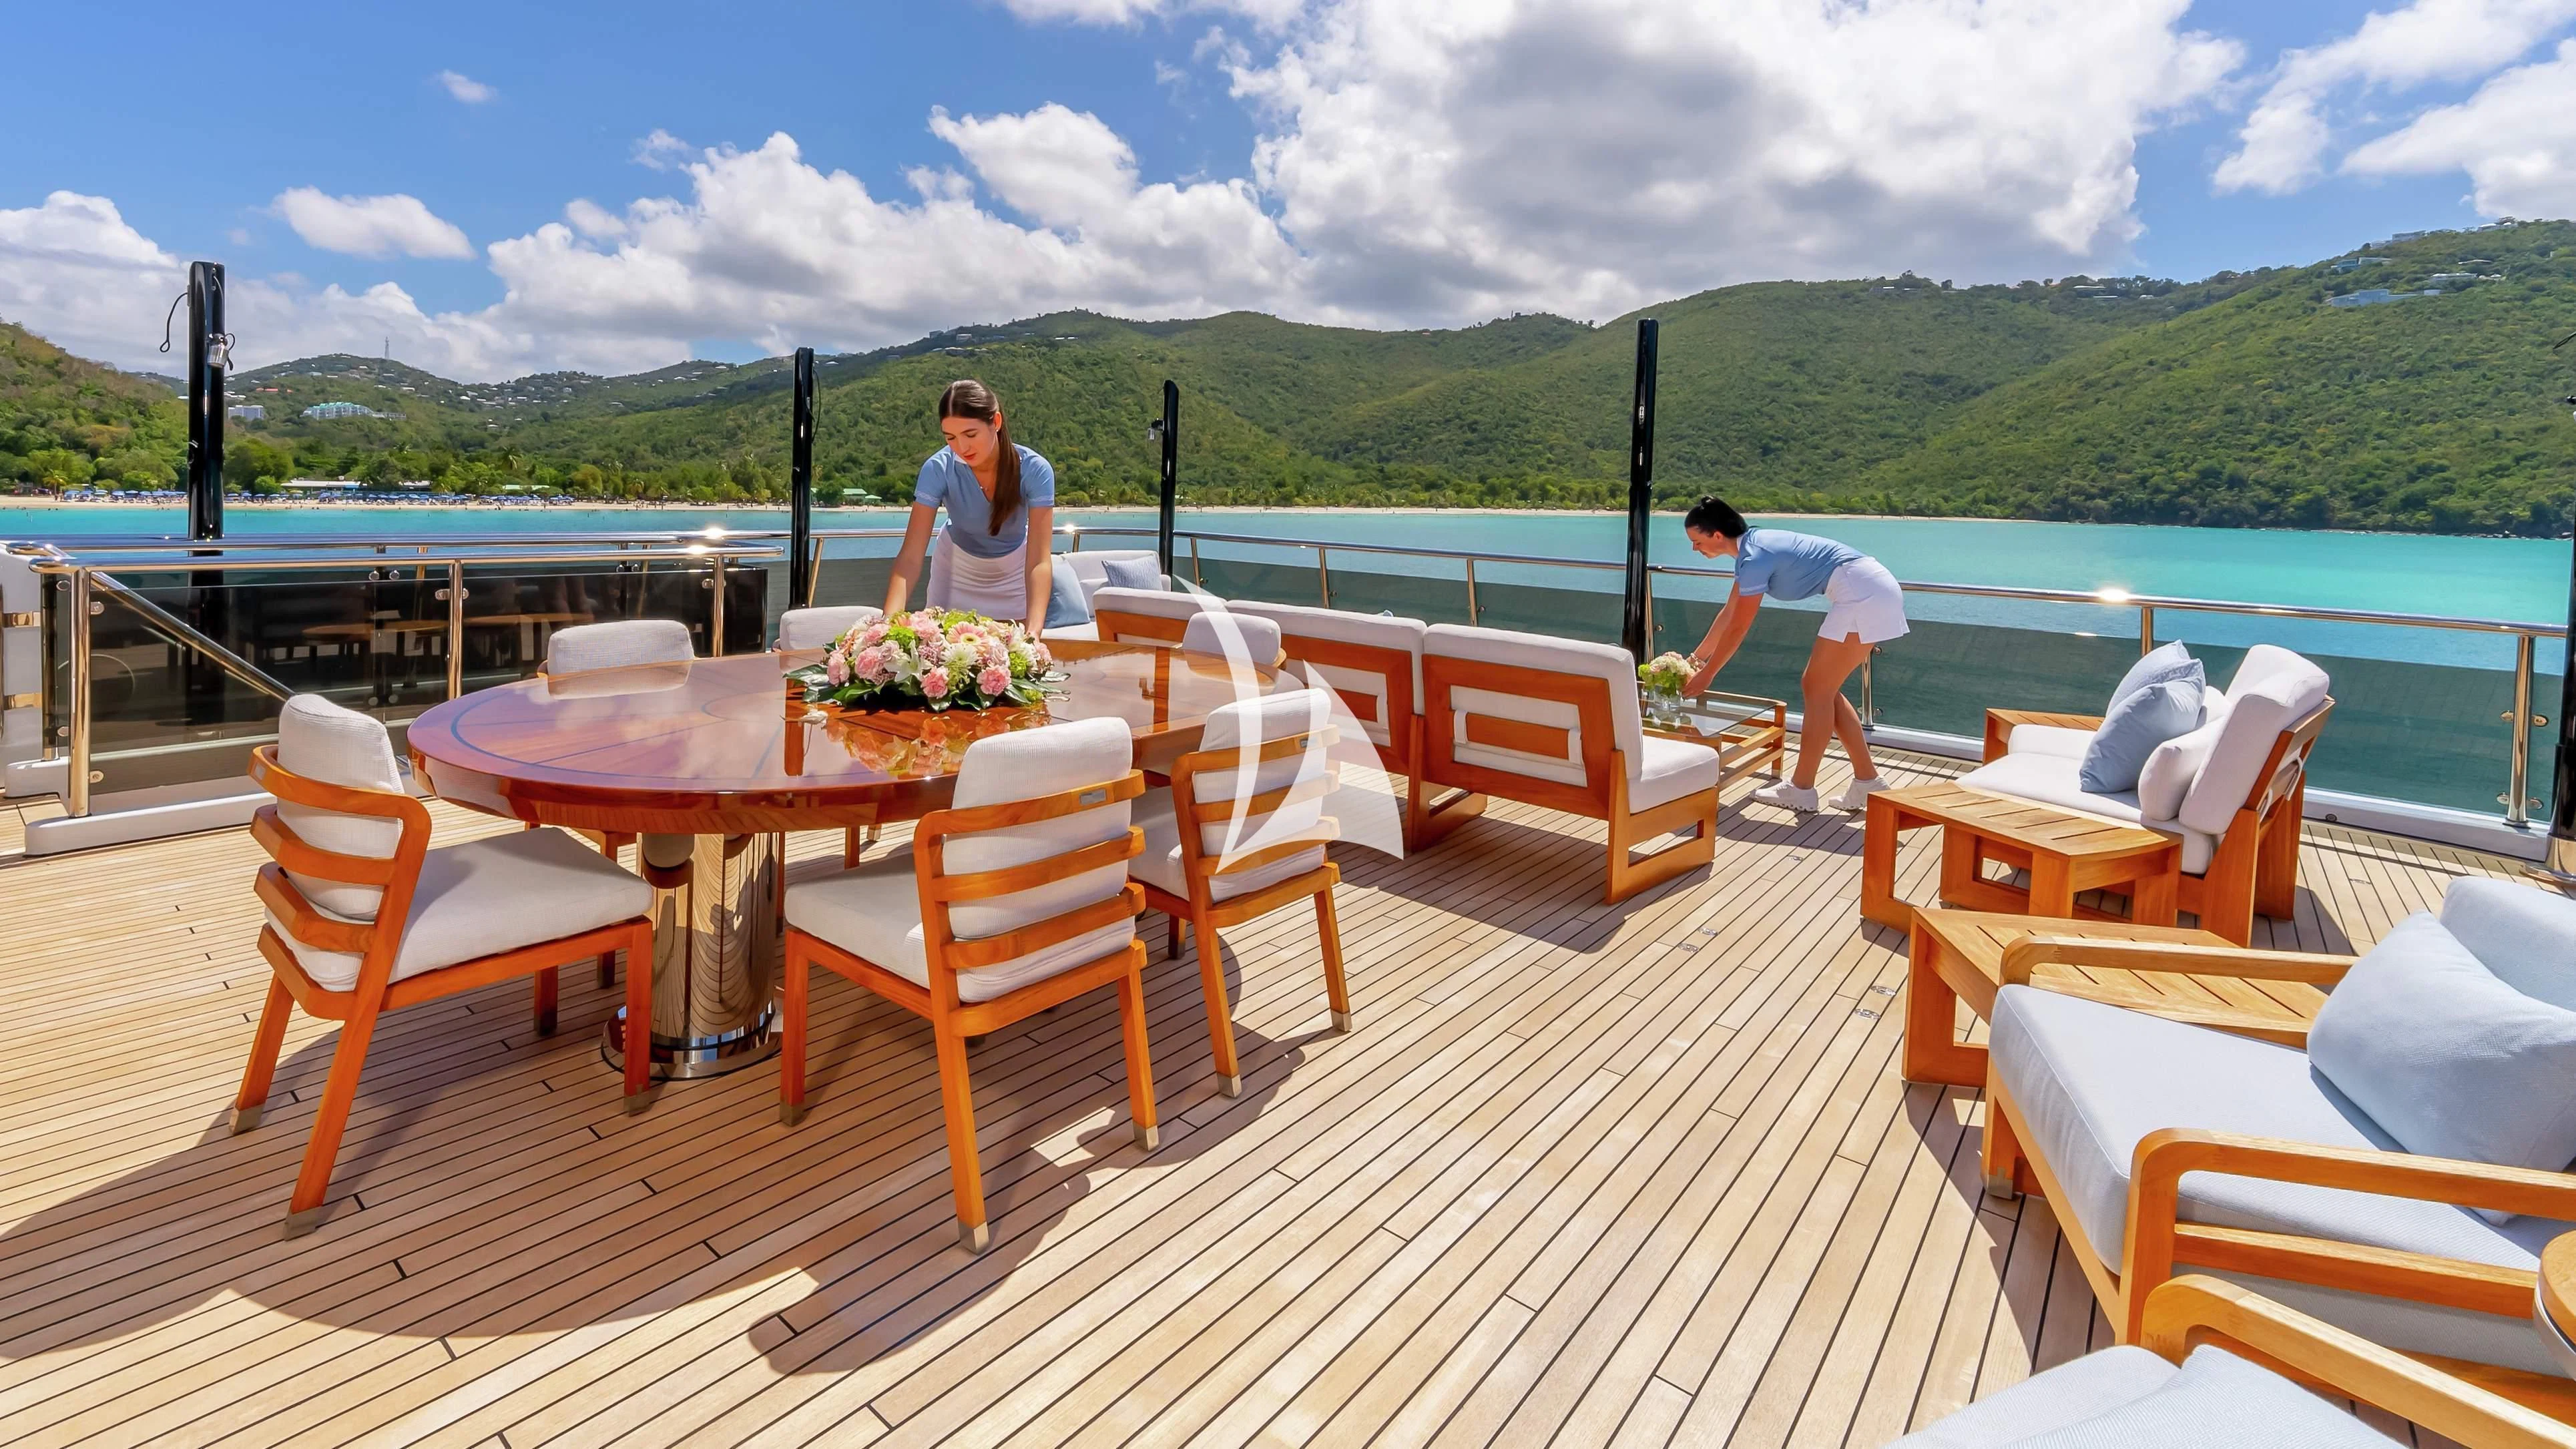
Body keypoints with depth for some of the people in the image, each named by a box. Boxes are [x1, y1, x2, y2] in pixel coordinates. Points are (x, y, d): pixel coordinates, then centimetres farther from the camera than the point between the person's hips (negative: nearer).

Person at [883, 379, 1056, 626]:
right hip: (957, 569, 1)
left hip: (1013, 571, 0)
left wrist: (1033, 632, -51)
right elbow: (910, 556, -32)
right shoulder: (938, 469, -28)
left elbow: (1039, 561, -36)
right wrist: (889, 623, -47)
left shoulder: (1034, 470, -31)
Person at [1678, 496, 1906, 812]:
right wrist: (1697, 657, 31)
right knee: (1822, 689, 12)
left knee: (1817, 690, -3)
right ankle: (1867, 782, 16)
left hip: (1863, 595, -10)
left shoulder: (1755, 556, -16)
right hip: (1874, 590, 10)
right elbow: (1728, 613, 24)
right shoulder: (1752, 548, 13)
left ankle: (1801, 789, 4)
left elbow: (1738, 628, -11)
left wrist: (1705, 675, -1)